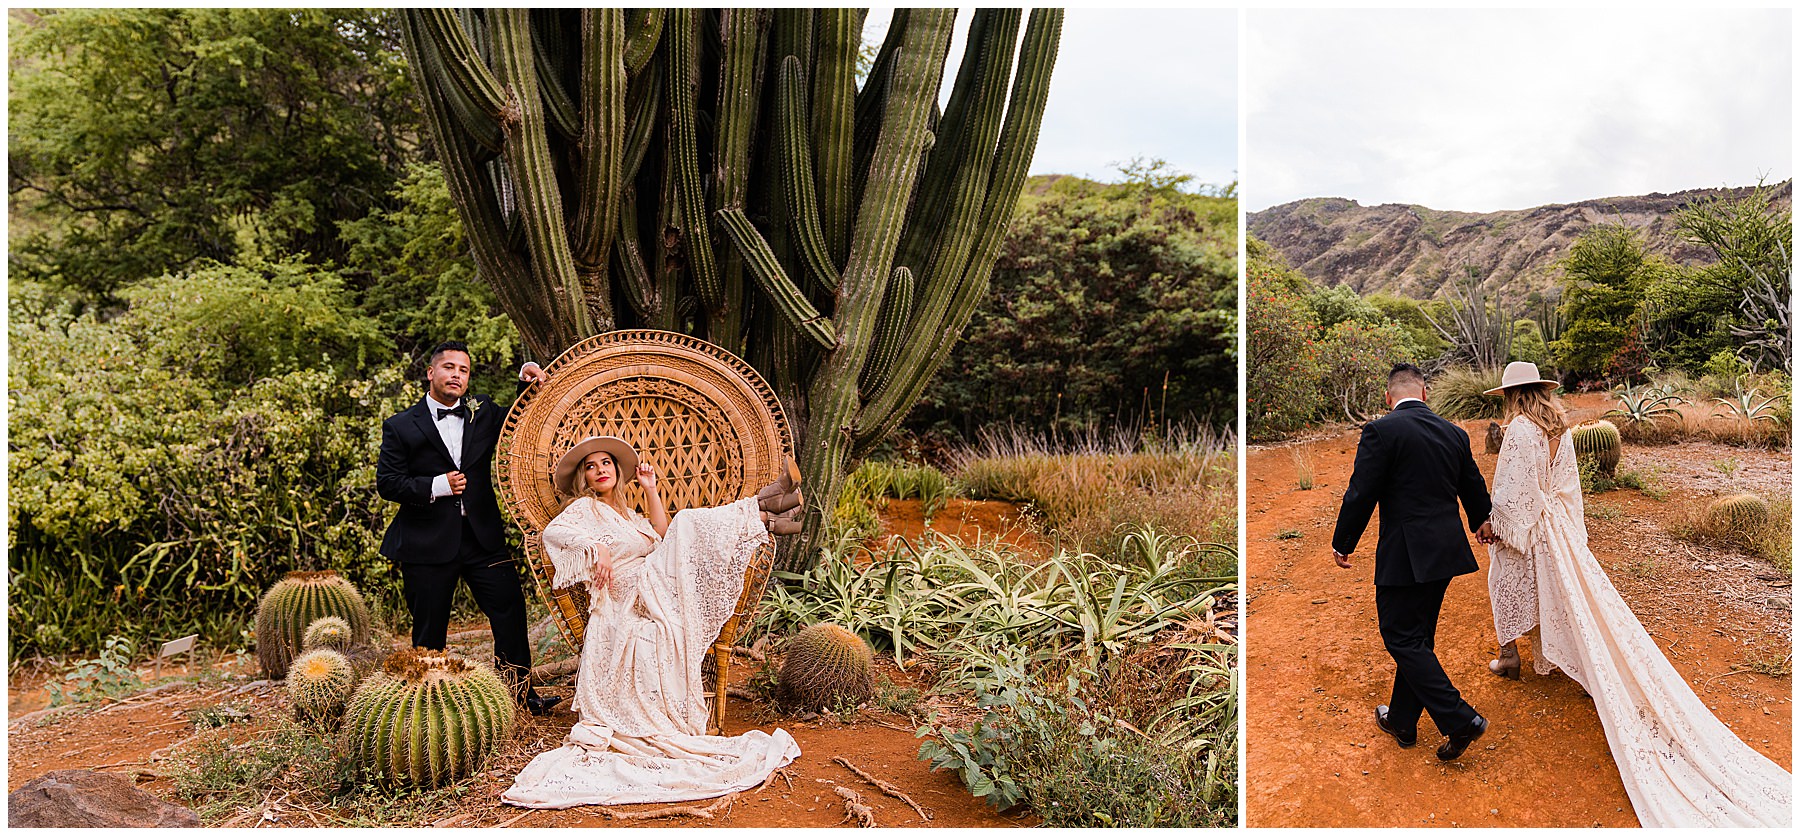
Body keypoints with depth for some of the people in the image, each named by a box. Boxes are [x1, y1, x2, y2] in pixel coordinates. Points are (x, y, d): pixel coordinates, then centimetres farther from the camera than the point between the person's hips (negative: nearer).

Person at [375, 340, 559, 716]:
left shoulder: (484, 412, 10)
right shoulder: (401, 426, 1)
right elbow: (387, 483, -2)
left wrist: (529, 384, 4)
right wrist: (437, 485, -15)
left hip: (482, 537, 3)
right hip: (427, 544, -2)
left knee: (511, 611, -3)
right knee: (429, 629, 7)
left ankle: (521, 691, 9)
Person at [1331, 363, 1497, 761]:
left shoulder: (1380, 431, -13)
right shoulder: (1454, 433, 8)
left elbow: (1361, 494, -14)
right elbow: (1475, 488, 21)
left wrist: (1342, 545, 1)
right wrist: (1481, 522, 43)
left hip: (1405, 554, -7)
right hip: (1446, 550, 7)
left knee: (1403, 639, 1)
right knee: (1418, 636, 16)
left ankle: (1460, 720, -5)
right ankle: (1402, 721, 28)